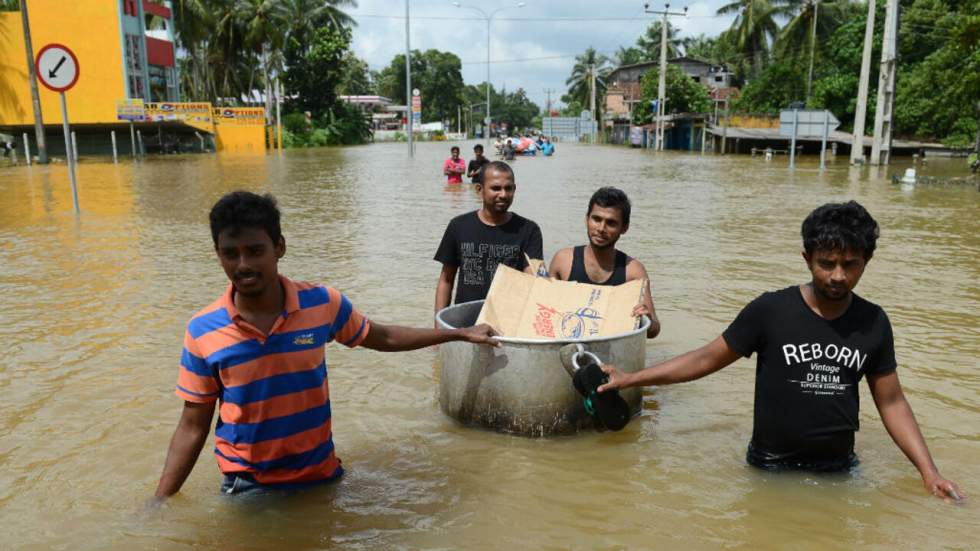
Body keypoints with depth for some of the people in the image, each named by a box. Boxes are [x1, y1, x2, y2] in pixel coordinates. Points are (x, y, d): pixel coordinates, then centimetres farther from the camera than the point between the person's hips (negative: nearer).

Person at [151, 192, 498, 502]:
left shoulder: (323, 304, -13)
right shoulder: (202, 332, -14)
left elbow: (383, 338, 5)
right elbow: (193, 427, -6)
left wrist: (461, 334, 9)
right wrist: (160, 500, -12)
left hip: (320, 474, 1)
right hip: (247, 485, -1)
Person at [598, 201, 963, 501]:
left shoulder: (874, 323, -5)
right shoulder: (770, 310, -16)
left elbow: (891, 402, 3)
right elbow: (708, 358, -9)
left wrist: (928, 471, -5)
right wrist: (630, 379, -12)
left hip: (838, 468, 3)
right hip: (770, 466, -2)